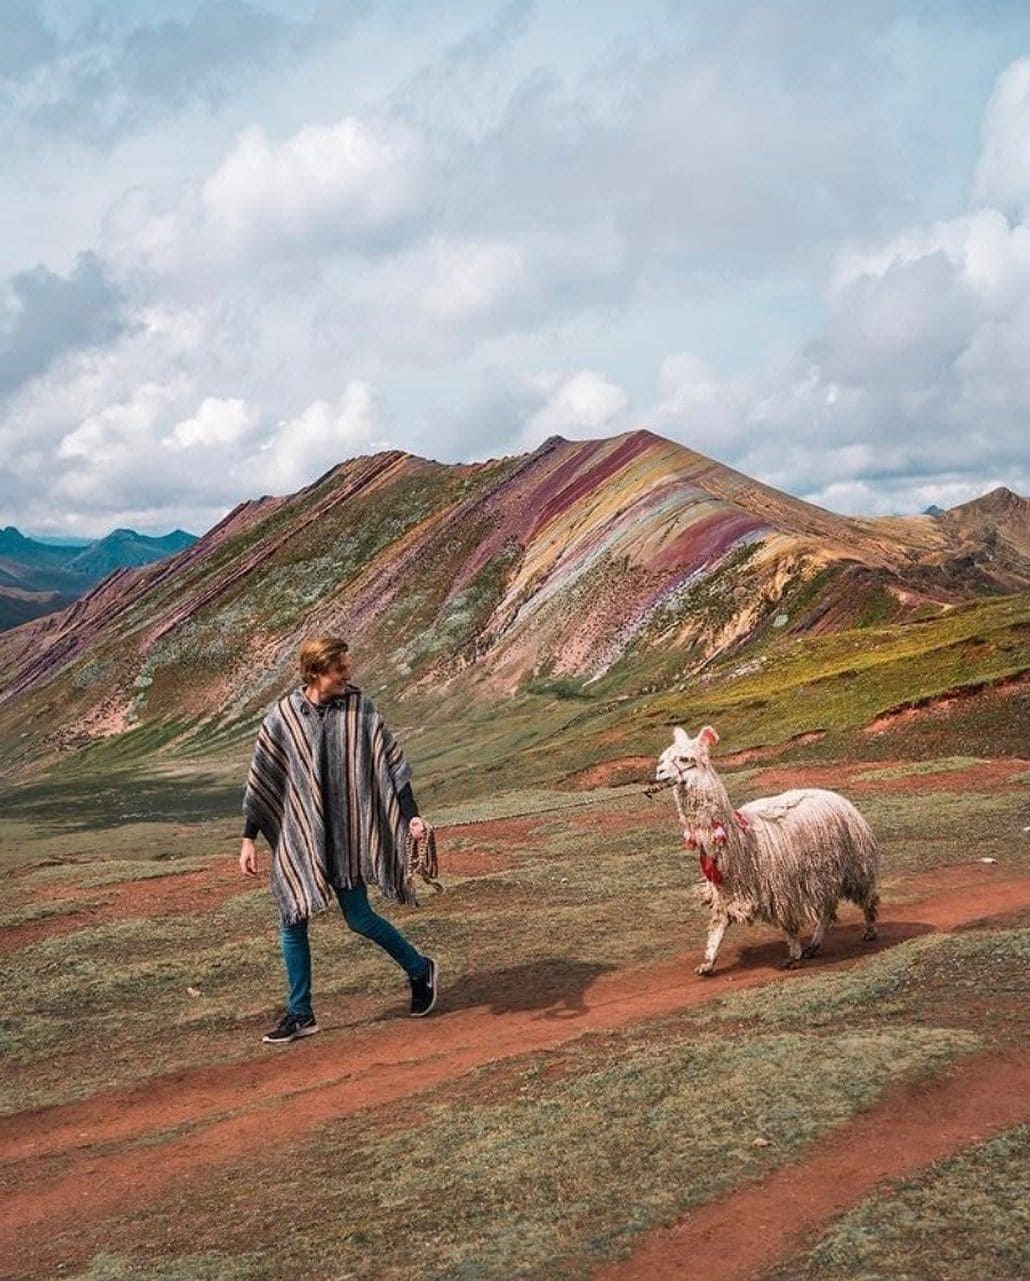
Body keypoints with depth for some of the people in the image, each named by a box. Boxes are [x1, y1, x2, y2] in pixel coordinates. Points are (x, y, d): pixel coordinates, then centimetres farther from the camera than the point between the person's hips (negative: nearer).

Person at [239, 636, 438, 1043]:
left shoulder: (359, 707, -5)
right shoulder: (283, 716, -4)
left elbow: (390, 763, -2)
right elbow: (261, 780, 1)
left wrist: (411, 815, -9)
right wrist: (248, 839, 0)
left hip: (347, 833, -2)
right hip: (298, 835, 2)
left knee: (359, 918, 2)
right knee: (292, 922, 3)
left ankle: (421, 970, 27)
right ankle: (300, 1014, 17)